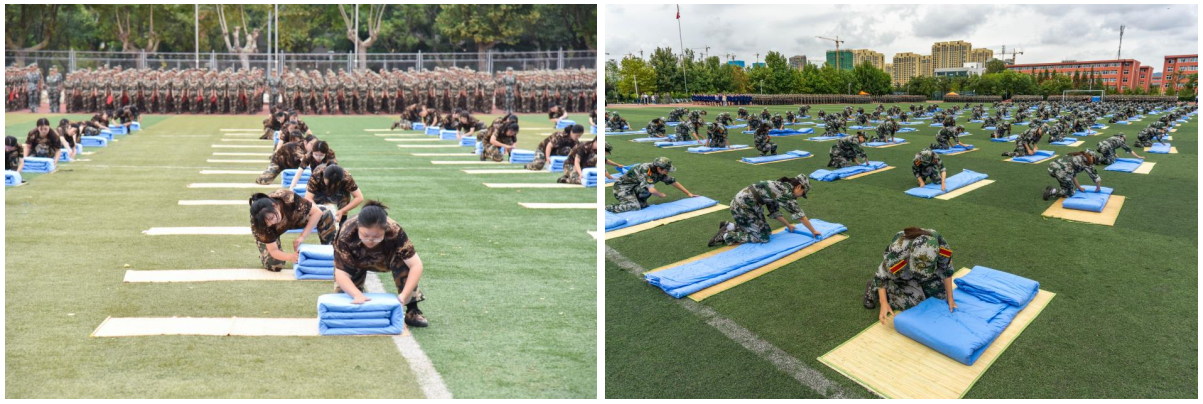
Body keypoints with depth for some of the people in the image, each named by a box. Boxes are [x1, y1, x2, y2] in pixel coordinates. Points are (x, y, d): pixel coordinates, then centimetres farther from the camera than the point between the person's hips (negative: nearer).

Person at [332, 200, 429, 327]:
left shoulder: (395, 232, -41)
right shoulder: (345, 236, -40)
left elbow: (416, 265, -40)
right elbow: (341, 272, -37)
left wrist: (404, 295, -49)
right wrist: (357, 295, -53)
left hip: (385, 258, 0)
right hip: (356, 262, 1)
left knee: (404, 262, -31)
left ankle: (412, 310, -16)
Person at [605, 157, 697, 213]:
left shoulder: (660, 172, -4)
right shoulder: (645, 170, -29)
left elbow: (673, 182, 6)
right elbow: (651, 190, -34)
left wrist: (688, 193, 10)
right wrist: (662, 195, -15)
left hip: (634, 187, 7)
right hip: (623, 186, -7)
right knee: (635, 207, -27)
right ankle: (606, 208, -21)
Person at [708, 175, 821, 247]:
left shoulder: (780, 187, 17)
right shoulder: (786, 192, -10)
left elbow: (775, 212, 25)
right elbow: (799, 214, -5)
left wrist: (789, 225, 30)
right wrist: (813, 231, 5)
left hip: (742, 202, 10)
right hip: (742, 207, -10)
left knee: (766, 231, 15)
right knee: (763, 237, -4)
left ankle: (729, 226, 13)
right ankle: (725, 236, -7)